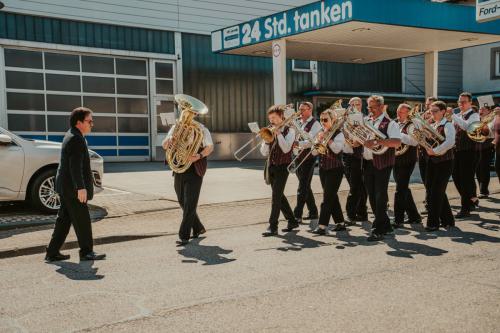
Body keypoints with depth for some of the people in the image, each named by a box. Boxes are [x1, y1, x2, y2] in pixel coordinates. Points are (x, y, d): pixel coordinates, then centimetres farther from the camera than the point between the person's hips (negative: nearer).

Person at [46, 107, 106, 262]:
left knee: (64, 219, 14)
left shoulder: (70, 136, 16)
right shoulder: (76, 139, -17)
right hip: (73, 187, -10)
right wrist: (81, 187, -26)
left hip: (66, 186, 10)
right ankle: (86, 252, 6)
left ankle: (53, 252, 18)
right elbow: (75, 166, -24)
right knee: (82, 220, -2)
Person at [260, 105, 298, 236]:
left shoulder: (289, 130, -4)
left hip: (282, 167, -6)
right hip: (271, 166, 7)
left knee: (276, 197, -12)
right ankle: (292, 221, 26)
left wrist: (278, 133, -19)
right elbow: (264, 153, 5)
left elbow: (286, 149, -19)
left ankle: (273, 227, -11)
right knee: (279, 196, 13)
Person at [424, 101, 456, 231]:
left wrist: (435, 151, -24)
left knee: (436, 192, -6)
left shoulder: (448, 125, -10)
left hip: (444, 163, -7)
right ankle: (447, 220, 23)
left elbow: (450, 142, -27)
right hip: (432, 162, 8)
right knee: (435, 191, 10)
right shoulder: (431, 126, 12)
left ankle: (433, 223, 2)